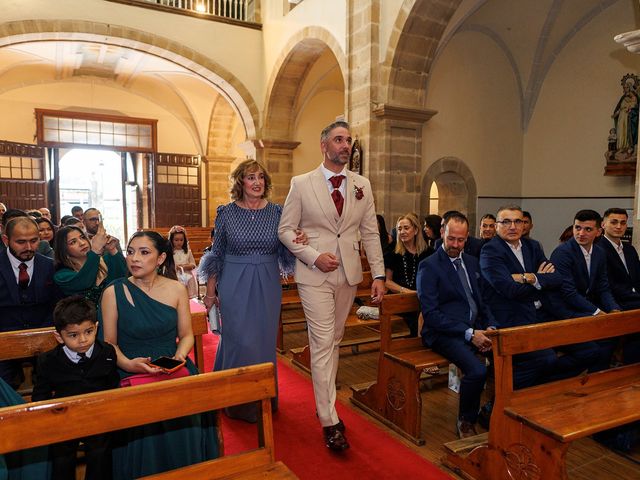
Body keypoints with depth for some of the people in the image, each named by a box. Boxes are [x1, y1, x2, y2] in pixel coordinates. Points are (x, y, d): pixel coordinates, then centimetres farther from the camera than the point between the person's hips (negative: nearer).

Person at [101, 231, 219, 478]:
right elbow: (109, 343, 1)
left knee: (188, 418, -23)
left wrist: (179, 356, -10)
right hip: (131, 372, -1)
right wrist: (128, 364, -16)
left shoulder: (177, 289, 4)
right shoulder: (113, 292, -1)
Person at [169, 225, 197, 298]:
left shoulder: (188, 252, 6)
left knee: (187, 297, 3)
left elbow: (193, 264, 5)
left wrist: (185, 266, -12)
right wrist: (174, 267, -20)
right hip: (175, 278, -2)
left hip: (187, 277, 2)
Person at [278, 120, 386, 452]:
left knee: (334, 340, 14)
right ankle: (329, 420, 5)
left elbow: (370, 233, 5)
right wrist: (314, 256, -14)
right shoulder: (301, 184, -3)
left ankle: (325, 400, 30)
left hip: (349, 274, 4)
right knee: (322, 343, -4)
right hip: (314, 275, -3)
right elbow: (286, 229, 0)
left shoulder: (362, 185, 6)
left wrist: (379, 275, -1)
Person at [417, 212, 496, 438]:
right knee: (477, 370, -30)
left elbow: (483, 300, 19)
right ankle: (466, 421, -3)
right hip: (445, 333, -6)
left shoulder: (472, 262, 16)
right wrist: (469, 333, -18)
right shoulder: (429, 266, -5)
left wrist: (491, 327, -2)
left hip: (476, 328, 6)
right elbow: (430, 314, -12)